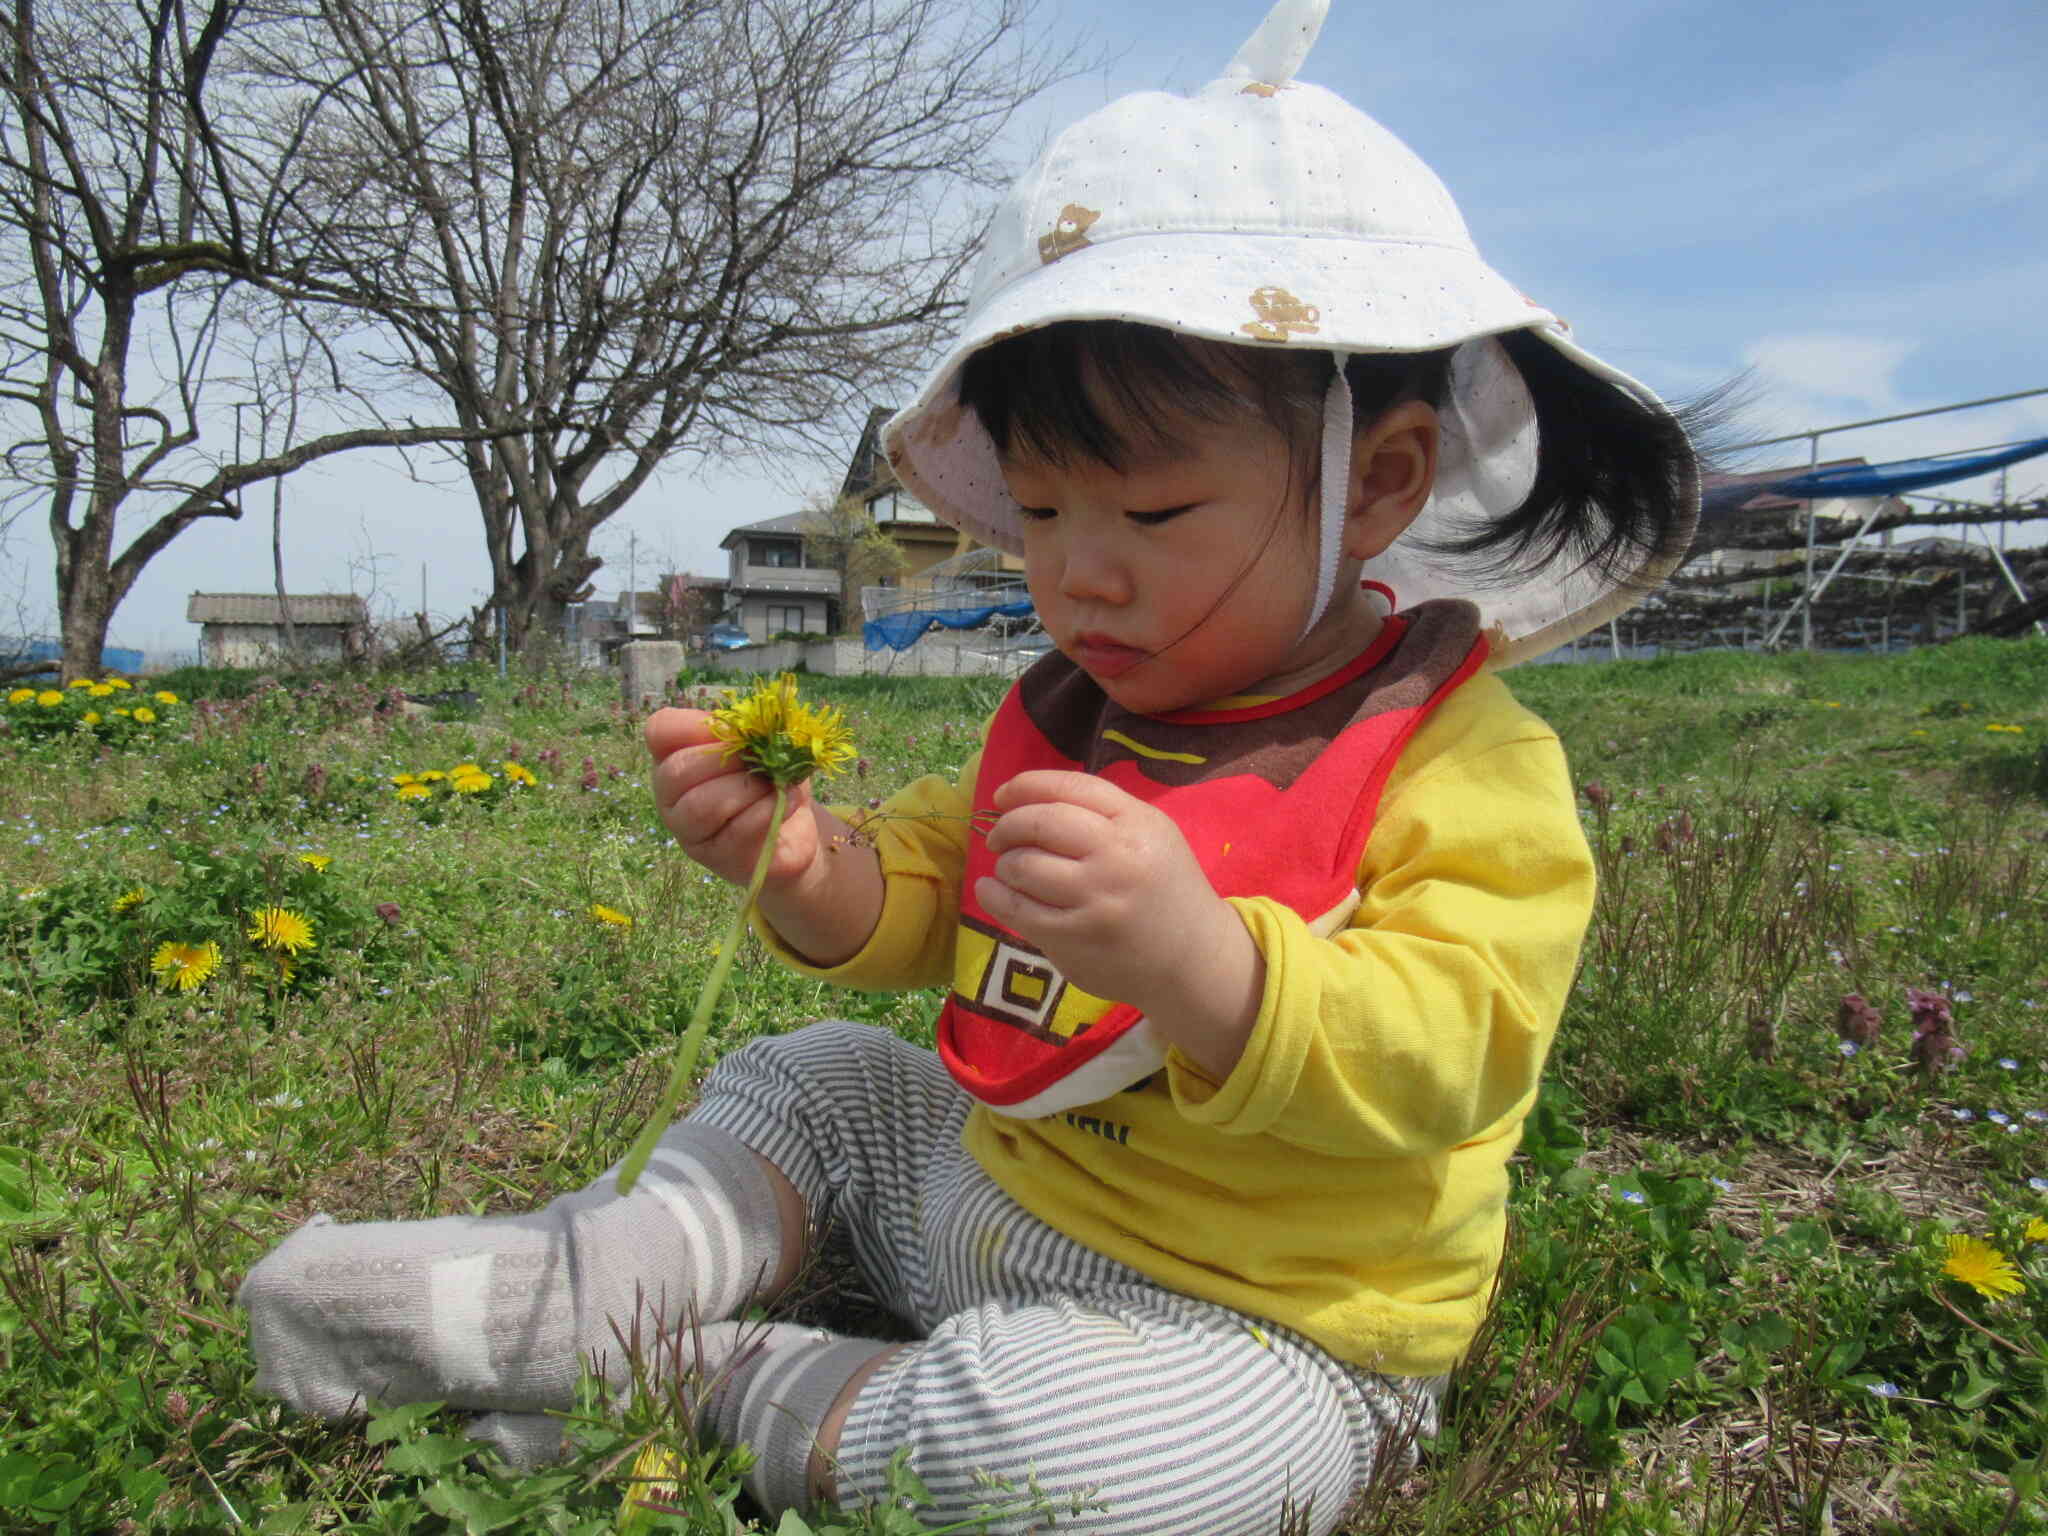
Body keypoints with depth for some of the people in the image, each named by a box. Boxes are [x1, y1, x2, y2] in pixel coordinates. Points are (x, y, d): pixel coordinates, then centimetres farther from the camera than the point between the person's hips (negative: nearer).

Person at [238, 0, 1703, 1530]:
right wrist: (808, 862, -16)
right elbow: (923, 901, 6)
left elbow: (1437, 1057, -29)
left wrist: (1195, 962, -47)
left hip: (1254, 1328, -6)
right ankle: (588, 1287, -4)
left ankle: (721, 1393, -9)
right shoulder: (1078, 710, 2)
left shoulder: (1468, 764, -20)